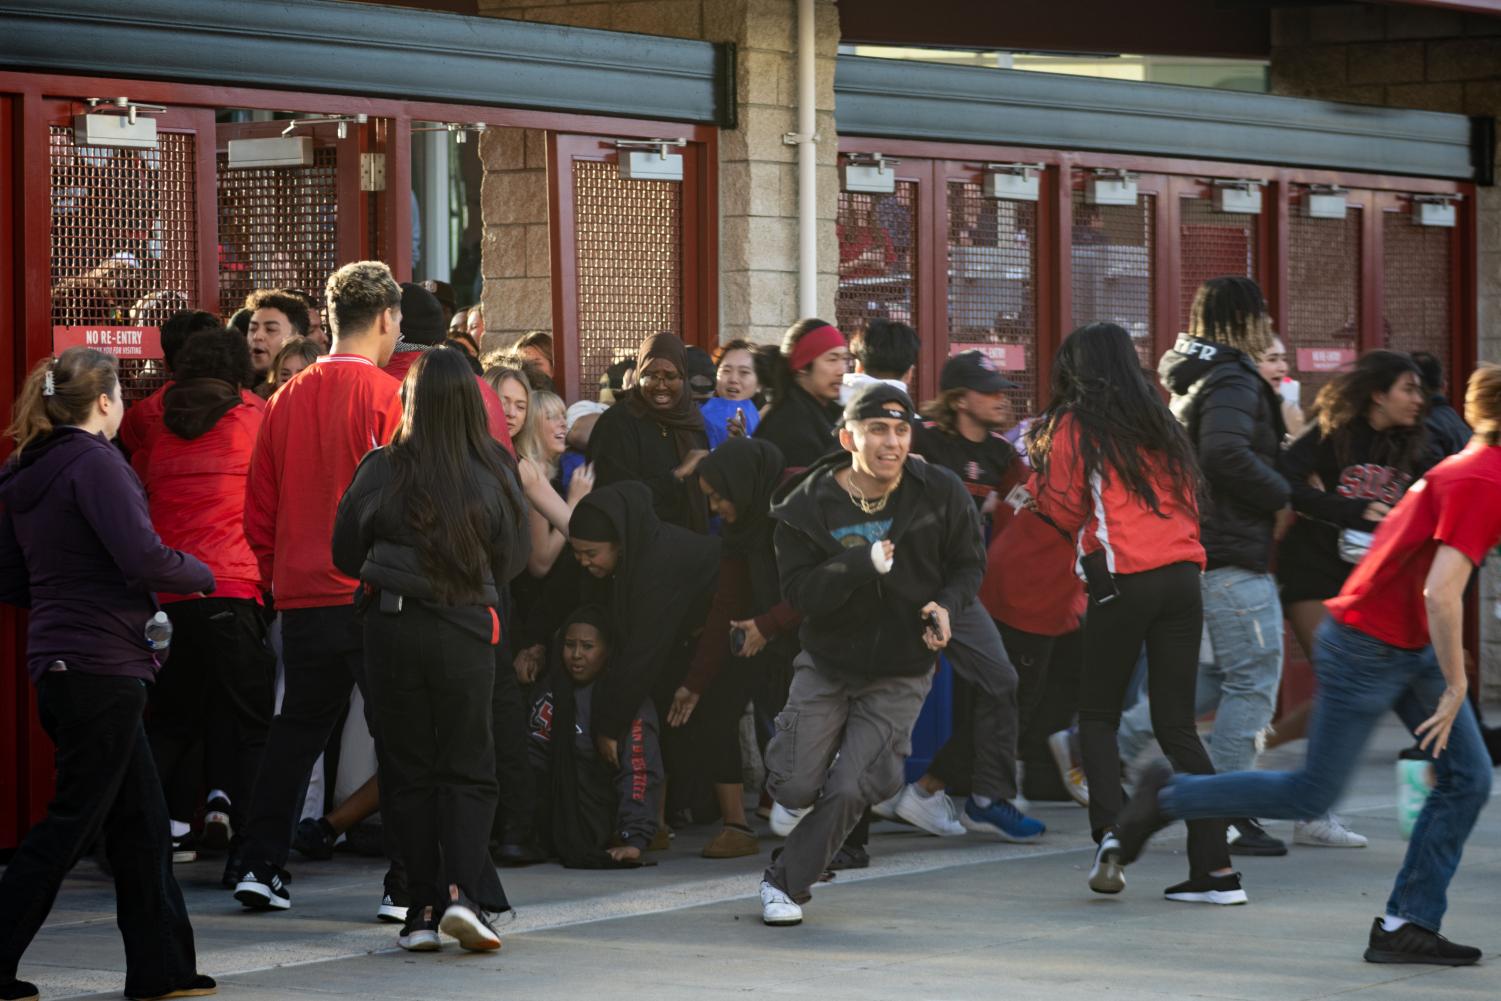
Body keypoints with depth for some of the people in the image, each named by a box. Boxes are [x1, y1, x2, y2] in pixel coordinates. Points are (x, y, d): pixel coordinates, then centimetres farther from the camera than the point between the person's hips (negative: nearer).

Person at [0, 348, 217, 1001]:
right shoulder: (94, 463, -14)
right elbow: (144, 559, -21)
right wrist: (202, 575, -4)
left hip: (57, 664, 9)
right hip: (100, 664, -9)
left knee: (140, 817, 13)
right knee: (74, 820, -3)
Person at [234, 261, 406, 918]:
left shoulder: (288, 400, 7)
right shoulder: (387, 397, -10)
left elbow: (259, 512, 12)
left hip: (303, 596, 5)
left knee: (296, 730, 15)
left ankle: (259, 868, 14)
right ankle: (407, 884, -2)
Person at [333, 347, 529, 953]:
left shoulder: (382, 470, -5)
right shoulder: (494, 472, -4)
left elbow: (347, 555, 5)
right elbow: (513, 559, 6)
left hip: (392, 625, 0)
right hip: (467, 629, 0)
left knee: (407, 770, 8)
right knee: (467, 768, 8)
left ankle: (423, 909, 5)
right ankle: (462, 891, -11)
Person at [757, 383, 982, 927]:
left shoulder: (941, 494, -8)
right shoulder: (809, 504, -11)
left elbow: (969, 564, 5)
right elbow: (800, 589, -17)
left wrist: (947, 606, -15)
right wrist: (863, 564, -31)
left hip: (902, 673, 0)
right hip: (827, 663, 0)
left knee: (850, 790, -11)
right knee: (796, 789, -5)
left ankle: (786, 883, 8)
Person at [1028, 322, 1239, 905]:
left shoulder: (1072, 426, 2)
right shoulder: (1159, 424, 17)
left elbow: (1065, 512, 4)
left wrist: (1036, 475, 20)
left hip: (1122, 581, -4)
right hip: (1183, 574, 4)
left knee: (1098, 717, 10)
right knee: (1176, 724, 6)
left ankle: (1108, 832, -14)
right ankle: (1216, 869, -3)